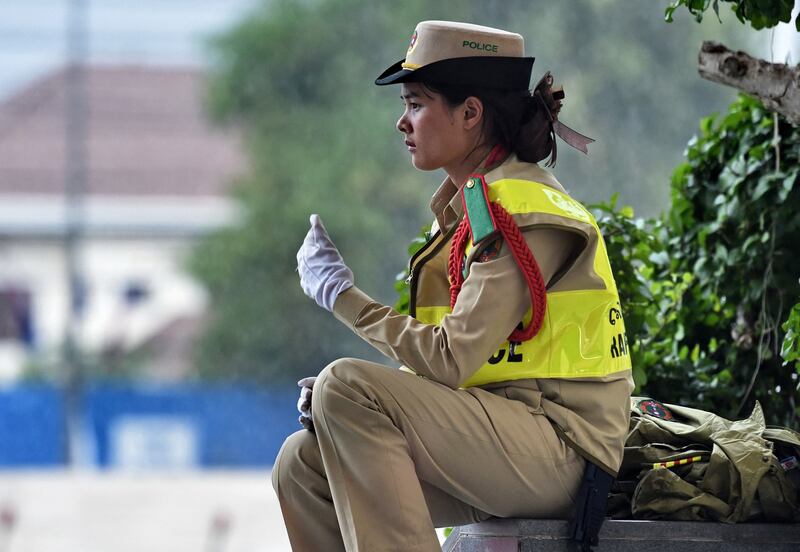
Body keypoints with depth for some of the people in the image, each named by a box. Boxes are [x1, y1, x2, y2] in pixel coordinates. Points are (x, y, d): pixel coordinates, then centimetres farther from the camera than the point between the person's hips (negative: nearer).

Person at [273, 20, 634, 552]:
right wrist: (338, 400, 2)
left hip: (559, 454, -9)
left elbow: (449, 359, -19)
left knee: (346, 385, -22)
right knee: (303, 464, -2)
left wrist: (339, 292, -9)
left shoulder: (524, 213, -13)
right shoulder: (464, 207, 17)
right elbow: (448, 360, 18)